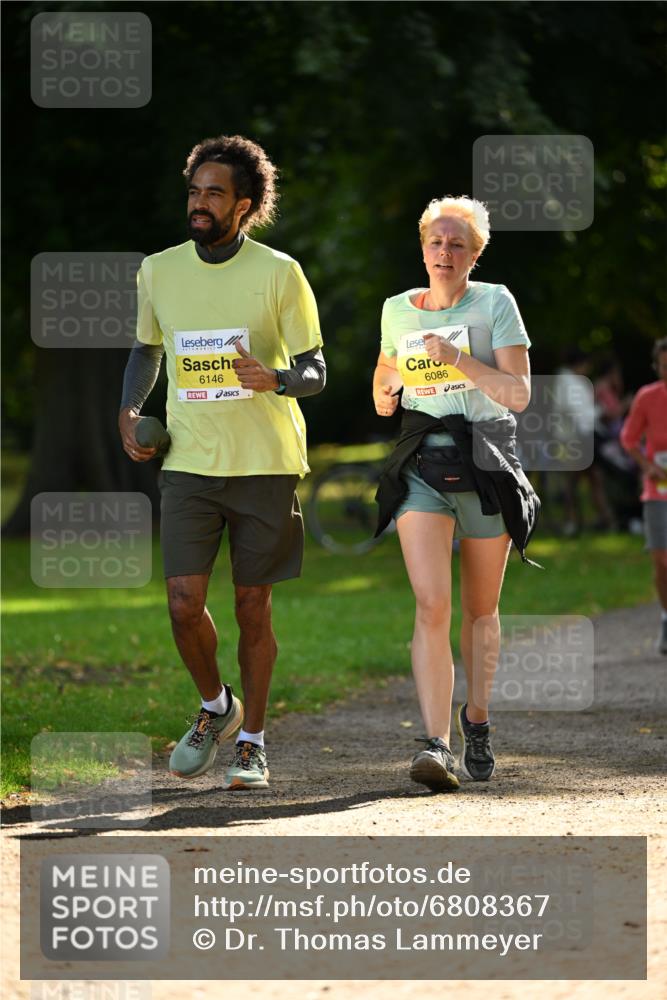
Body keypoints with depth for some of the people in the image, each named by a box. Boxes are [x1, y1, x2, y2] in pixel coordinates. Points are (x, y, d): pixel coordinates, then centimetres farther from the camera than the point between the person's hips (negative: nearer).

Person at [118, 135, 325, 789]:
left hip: (265, 464, -2)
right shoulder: (158, 271, 5)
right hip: (189, 461, 2)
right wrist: (128, 410, 5)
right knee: (184, 603, -7)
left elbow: (315, 372, -1)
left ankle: (252, 741, 17)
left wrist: (274, 379, -22)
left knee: (252, 608, 2)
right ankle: (215, 707, 20)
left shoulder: (279, 274, -4)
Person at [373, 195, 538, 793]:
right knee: (431, 606, -16)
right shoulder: (398, 311, 10)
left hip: (486, 463, -1)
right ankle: (436, 743, -24)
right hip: (423, 463, 1)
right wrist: (386, 387, 2)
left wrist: (460, 361, -19)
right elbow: (383, 395, 25)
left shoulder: (495, 303, -1)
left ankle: (476, 720, 33)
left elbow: (519, 394, -8)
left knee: (480, 610, 10)